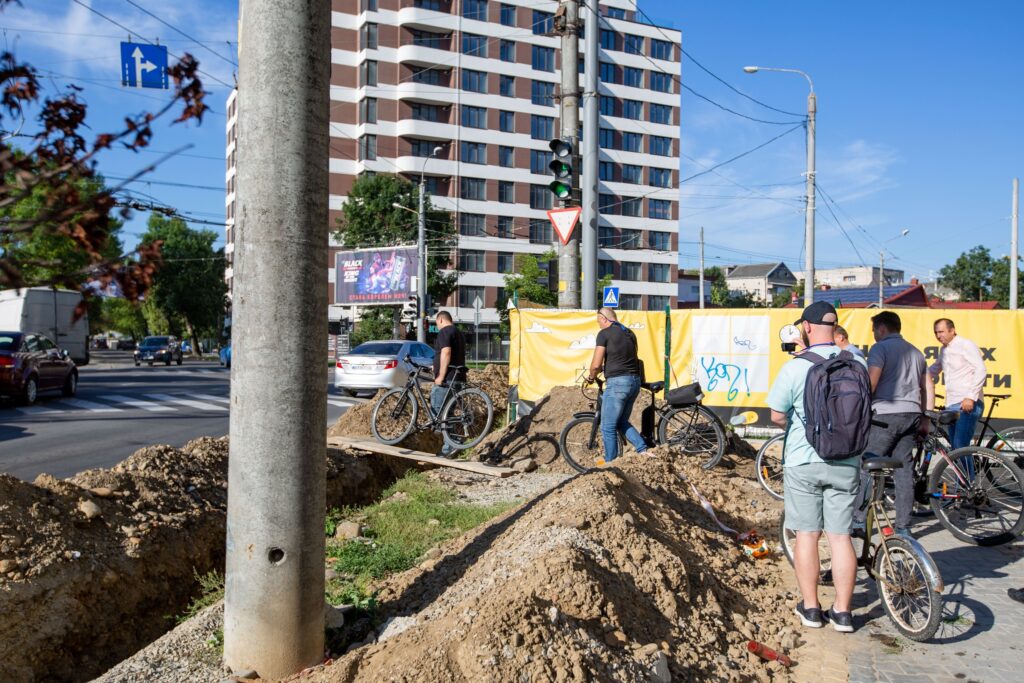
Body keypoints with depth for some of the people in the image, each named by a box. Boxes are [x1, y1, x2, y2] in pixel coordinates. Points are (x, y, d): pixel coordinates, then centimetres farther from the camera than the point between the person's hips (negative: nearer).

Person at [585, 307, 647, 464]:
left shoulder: (604, 333, -6)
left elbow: (596, 364, -12)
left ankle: (610, 464, 7)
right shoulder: (629, 332, 16)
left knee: (608, 427, 2)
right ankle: (644, 450, 10)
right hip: (635, 381, 8)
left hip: (617, 382, -8)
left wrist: (591, 377, 9)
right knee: (622, 422, 22)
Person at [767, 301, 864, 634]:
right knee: (840, 536, 9)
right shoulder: (857, 363, -2)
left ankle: (810, 607, 17)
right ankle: (842, 612, 14)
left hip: (803, 462, -3)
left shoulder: (795, 367, -13)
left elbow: (777, 416, -6)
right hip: (846, 463, 3)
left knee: (807, 535, 8)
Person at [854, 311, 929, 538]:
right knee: (904, 470, 8)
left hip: (886, 413, -7)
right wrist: (924, 420, 27)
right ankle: (903, 527, 10)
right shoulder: (916, 352, 20)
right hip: (912, 414, 7)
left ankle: (859, 520, 3)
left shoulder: (880, 348, -3)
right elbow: (924, 389, 22)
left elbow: (871, 382, -15)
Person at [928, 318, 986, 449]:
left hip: (967, 404, -8)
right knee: (956, 447, 9)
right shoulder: (944, 350, 18)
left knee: (961, 447, -16)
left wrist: (970, 397, -23)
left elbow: (980, 370, -16)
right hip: (951, 405, 8)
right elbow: (934, 368, 35)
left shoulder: (966, 345, -7)